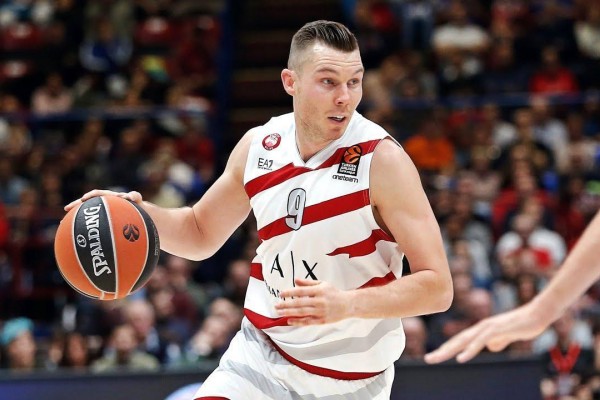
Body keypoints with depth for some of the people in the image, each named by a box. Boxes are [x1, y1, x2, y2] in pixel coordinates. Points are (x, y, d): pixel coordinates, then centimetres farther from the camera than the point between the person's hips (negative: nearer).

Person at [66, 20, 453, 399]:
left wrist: (347, 304, -34)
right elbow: (201, 232, 14)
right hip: (260, 353, 3)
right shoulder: (258, 146, -3)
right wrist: (139, 212, -6)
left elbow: (438, 287, -20)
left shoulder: (381, 158, -18)